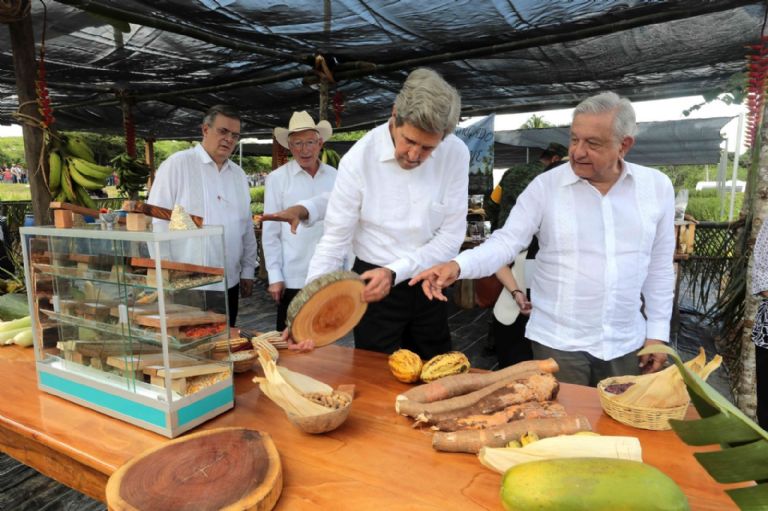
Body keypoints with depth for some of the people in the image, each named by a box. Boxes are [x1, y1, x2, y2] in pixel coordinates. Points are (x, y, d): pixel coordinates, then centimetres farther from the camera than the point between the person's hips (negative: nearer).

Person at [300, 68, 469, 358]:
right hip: (373, 282, -2)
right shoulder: (358, 159, -18)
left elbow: (451, 236, -11)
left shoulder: (456, 154, -12)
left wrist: (395, 272, -22)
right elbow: (334, 241, -15)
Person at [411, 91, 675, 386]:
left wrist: (657, 332, 6)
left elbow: (659, 267, 6)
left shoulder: (658, 187, 0)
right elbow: (507, 242, -12)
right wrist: (458, 266, -29)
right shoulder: (545, 186, -8)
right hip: (558, 343, -2)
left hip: (626, 345, 3)